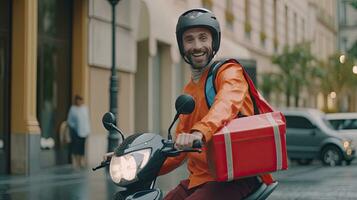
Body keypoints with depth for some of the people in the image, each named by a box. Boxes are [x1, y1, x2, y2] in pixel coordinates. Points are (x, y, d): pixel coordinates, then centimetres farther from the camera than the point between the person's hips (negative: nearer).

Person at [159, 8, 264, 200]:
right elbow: (179, 148, 24)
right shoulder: (188, 90, 21)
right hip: (197, 179, 8)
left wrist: (200, 132, -45)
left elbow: (227, 104, -26)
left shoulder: (229, 71, -2)